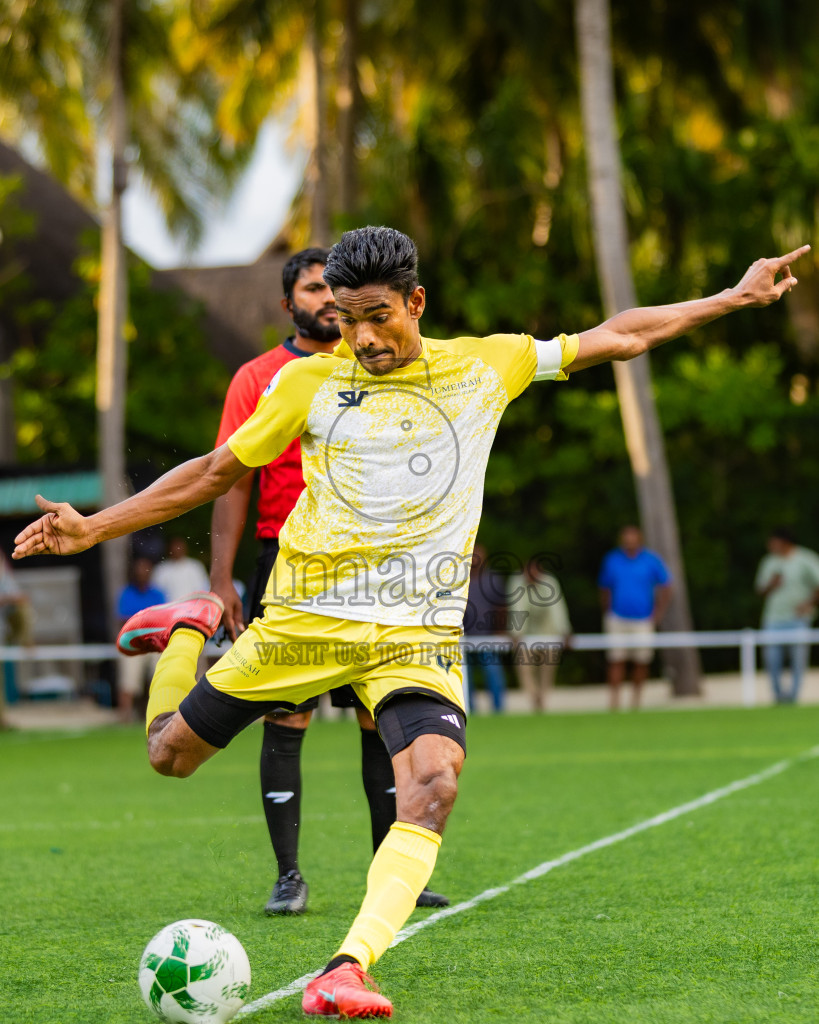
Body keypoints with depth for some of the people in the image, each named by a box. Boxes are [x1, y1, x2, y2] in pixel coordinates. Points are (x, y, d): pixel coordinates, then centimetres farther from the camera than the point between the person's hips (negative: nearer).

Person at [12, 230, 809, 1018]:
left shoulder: (487, 365, 5)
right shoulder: (310, 382, 2)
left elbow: (619, 336, 13)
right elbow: (215, 473, 9)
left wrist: (734, 298, 11)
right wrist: (92, 528, 5)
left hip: (416, 635, 0)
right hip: (304, 621, 0)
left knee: (434, 784, -26)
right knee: (170, 754, 9)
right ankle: (189, 630, 39)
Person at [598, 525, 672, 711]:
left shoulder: (652, 561, 0)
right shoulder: (611, 560, 4)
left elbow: (665, 588, 7)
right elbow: (604, 589, 15)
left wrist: (658, 612, -1)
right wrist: (607, 614, 12)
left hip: (643, 620, 0)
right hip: (617, 618, 0)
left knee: (641, 661, 3)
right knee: (616, 660, -8)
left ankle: (636, 699, 19)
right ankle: (614, 701, -7)